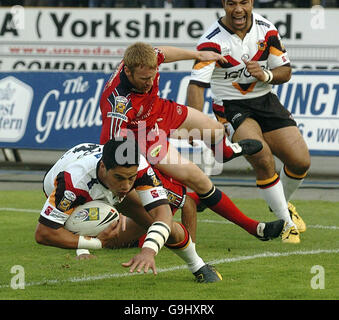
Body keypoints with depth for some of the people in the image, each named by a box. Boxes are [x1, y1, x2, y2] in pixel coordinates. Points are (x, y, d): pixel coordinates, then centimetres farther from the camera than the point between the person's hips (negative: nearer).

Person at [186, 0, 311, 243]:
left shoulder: (266, 29, -5)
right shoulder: (212, 41, -20)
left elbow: (285, 71, 3)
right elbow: (196, 84, -29)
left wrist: (266, 75, -20)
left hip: (265, 100, 5)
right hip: (231, 107, -5)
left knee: (301, 161, -3)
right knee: (263, 158, -27)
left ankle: (283, 204, 31)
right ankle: (287, 223, -9)